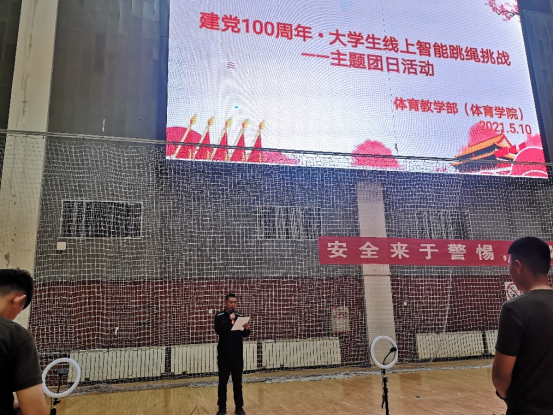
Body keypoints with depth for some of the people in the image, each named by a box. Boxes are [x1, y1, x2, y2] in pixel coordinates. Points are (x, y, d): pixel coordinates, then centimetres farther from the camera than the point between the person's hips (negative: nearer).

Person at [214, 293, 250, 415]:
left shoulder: (240, 316, 3)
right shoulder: (219, 317, -3)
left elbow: (245, 335, 1)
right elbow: (218, 330, -19)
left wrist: (247, 329, -20)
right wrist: (230, 320, -25)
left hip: (237, 355, 2)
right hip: (224, 355, -2)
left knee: (238, 382, 9)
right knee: (223, 382, 7)